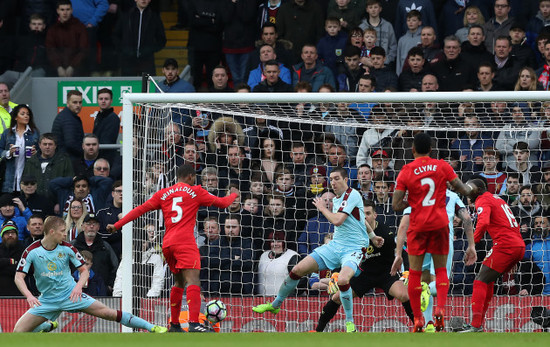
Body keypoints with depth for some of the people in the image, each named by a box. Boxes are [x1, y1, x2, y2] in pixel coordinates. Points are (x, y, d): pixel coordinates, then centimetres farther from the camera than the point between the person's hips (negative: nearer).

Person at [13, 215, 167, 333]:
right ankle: (48, 326, 22)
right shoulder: (31, 251, -11)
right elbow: (19, 277, -11)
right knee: (19, 331, -11)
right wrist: (29, 296, -29)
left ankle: (152, 328, -8)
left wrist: (78, 286, -19)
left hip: (71, 295, 0)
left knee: (107, 312, -12)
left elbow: (84, 271, 2)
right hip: (47, 300, 0)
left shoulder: (67, 249, -6)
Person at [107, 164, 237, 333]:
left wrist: (117, 225, 15)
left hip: (167, 243, 6)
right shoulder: (195, 192, 8)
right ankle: (194, 323, -33)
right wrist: (233, 195, 37)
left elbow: (140, 209, 12)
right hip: (185, 241, -6)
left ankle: (174, 324, 23)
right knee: (193, 280, -16)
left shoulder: (163, 194, 17)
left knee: (180, 282, 21)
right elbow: (222, 203, 15)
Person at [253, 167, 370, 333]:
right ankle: (275, 305, 21)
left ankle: (349, 322, -15)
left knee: (342, 280, -36)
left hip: (353, 249, -8)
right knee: (298, 270, 1)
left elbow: (337, 220, -20)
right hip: (335, 245, 8)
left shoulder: (352, 195, -12)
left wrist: (323, 208, -6)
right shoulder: (336, 199, 14)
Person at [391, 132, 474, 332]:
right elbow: (463, 190, 2)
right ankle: (440, 309, -11)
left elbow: (396, 206, -8)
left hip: (418, 225, -1)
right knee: (441, 269, 11)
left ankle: (417, 319, 3)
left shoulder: (406, 171, -5)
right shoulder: (442, 167, -2)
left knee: (415, 272, 6)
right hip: (440, 223, 1)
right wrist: (470, 190, 24)